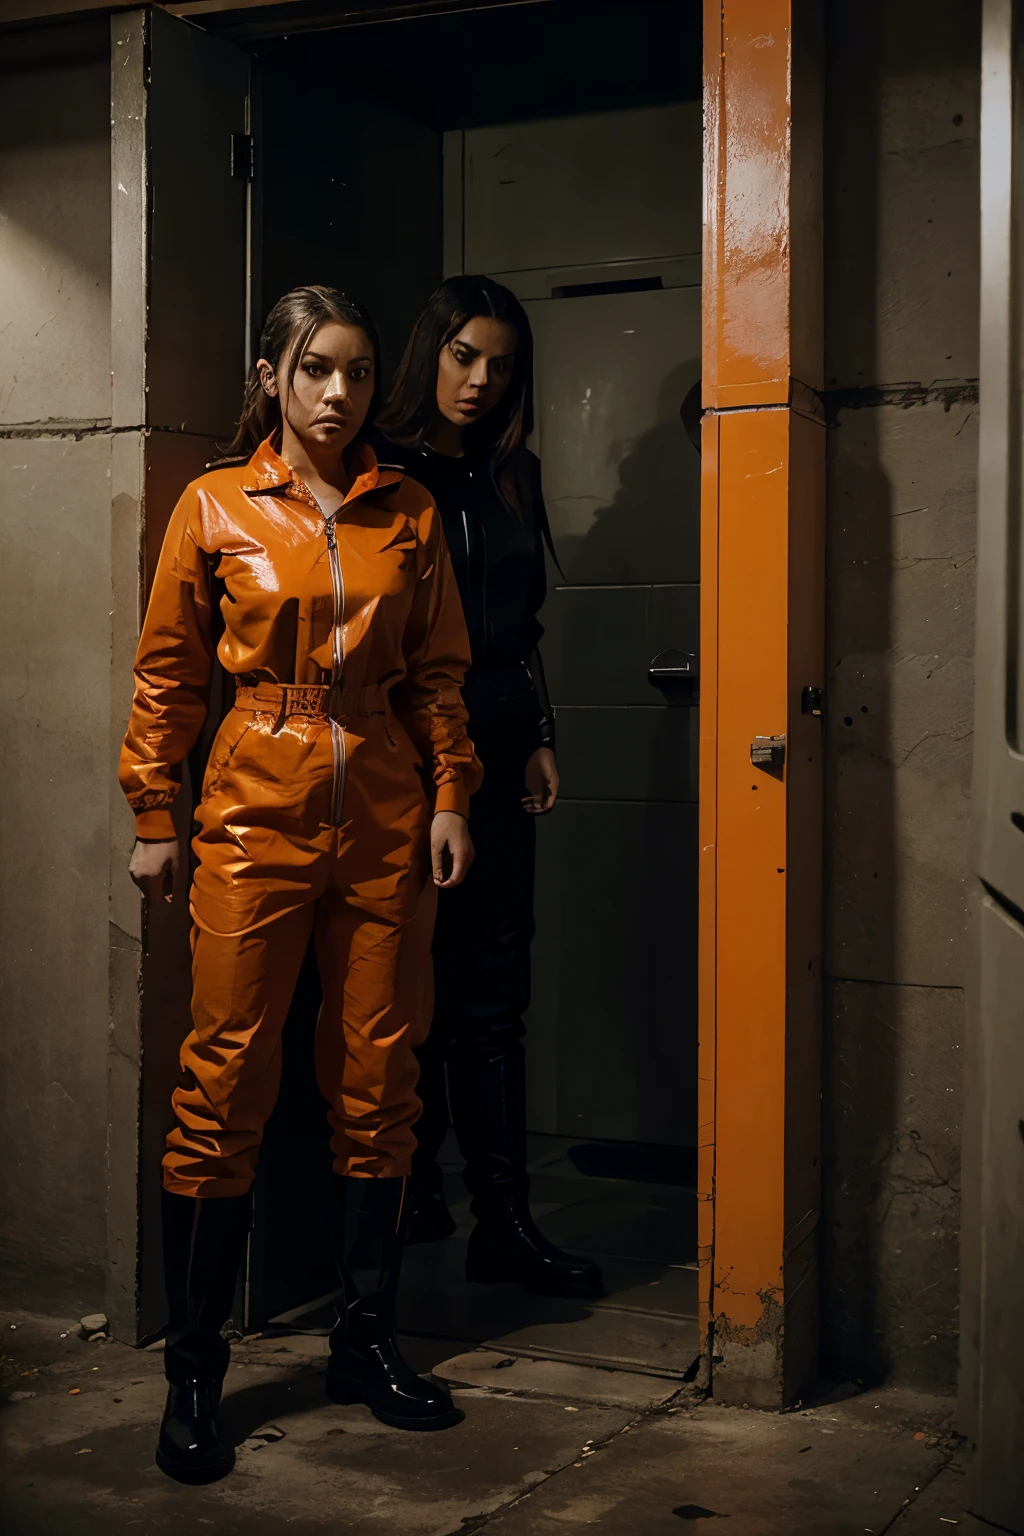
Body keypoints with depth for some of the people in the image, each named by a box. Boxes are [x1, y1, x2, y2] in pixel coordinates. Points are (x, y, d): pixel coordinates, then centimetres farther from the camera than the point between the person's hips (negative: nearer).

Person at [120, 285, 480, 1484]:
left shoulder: (406, 511, 9)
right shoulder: (214, 508, 3)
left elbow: (438, 670, 12)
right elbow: (167, 672, 5)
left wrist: (450, 798, 4)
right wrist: (153, 816, 1)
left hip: (385, 821, 3)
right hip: (257, 813, -2)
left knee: (377, 1083, 7)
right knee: (224, 1086, -3)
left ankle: (365, 1341, 21)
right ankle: (192, 1376, 7)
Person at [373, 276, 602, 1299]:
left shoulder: (513, 479, 16)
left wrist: (538, 738, 12)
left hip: (495, 757, 5)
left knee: (494, 988, 3)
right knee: (415, 979, 0)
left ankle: (504, 1222, 8)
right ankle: (411, 1177, 16)